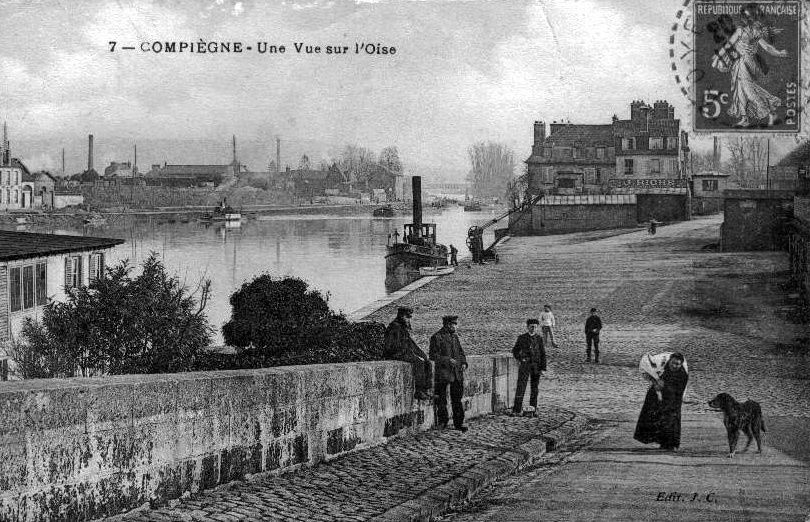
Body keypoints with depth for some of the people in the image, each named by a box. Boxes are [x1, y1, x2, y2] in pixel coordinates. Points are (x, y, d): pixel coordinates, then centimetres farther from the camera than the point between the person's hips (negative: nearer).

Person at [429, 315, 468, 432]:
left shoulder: (454, 336, 15)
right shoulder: (437, 337, -6)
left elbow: (461, 352, 23)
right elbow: (433, 355, -11)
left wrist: (463, 363, 5)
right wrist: (448, 360, -18)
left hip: (457, 373, 6)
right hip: (443, 373, -6)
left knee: (457, 399, 7)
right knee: (442, 400, 2)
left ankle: (459, 422, 12)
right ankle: (442, 422, 14)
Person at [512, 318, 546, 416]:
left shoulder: (539, 339, 5)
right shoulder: (521, 338, 2)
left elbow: (543, 354, 6)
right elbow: (515, 351, 11)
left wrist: (543, 368, 1)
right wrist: (520, 359, -5)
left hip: (536, 366, 2)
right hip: (525, 365, -2)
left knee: (534, 388, 6)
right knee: (521, 386, -8)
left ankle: (533, 409, 14)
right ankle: (517, 409, -7)